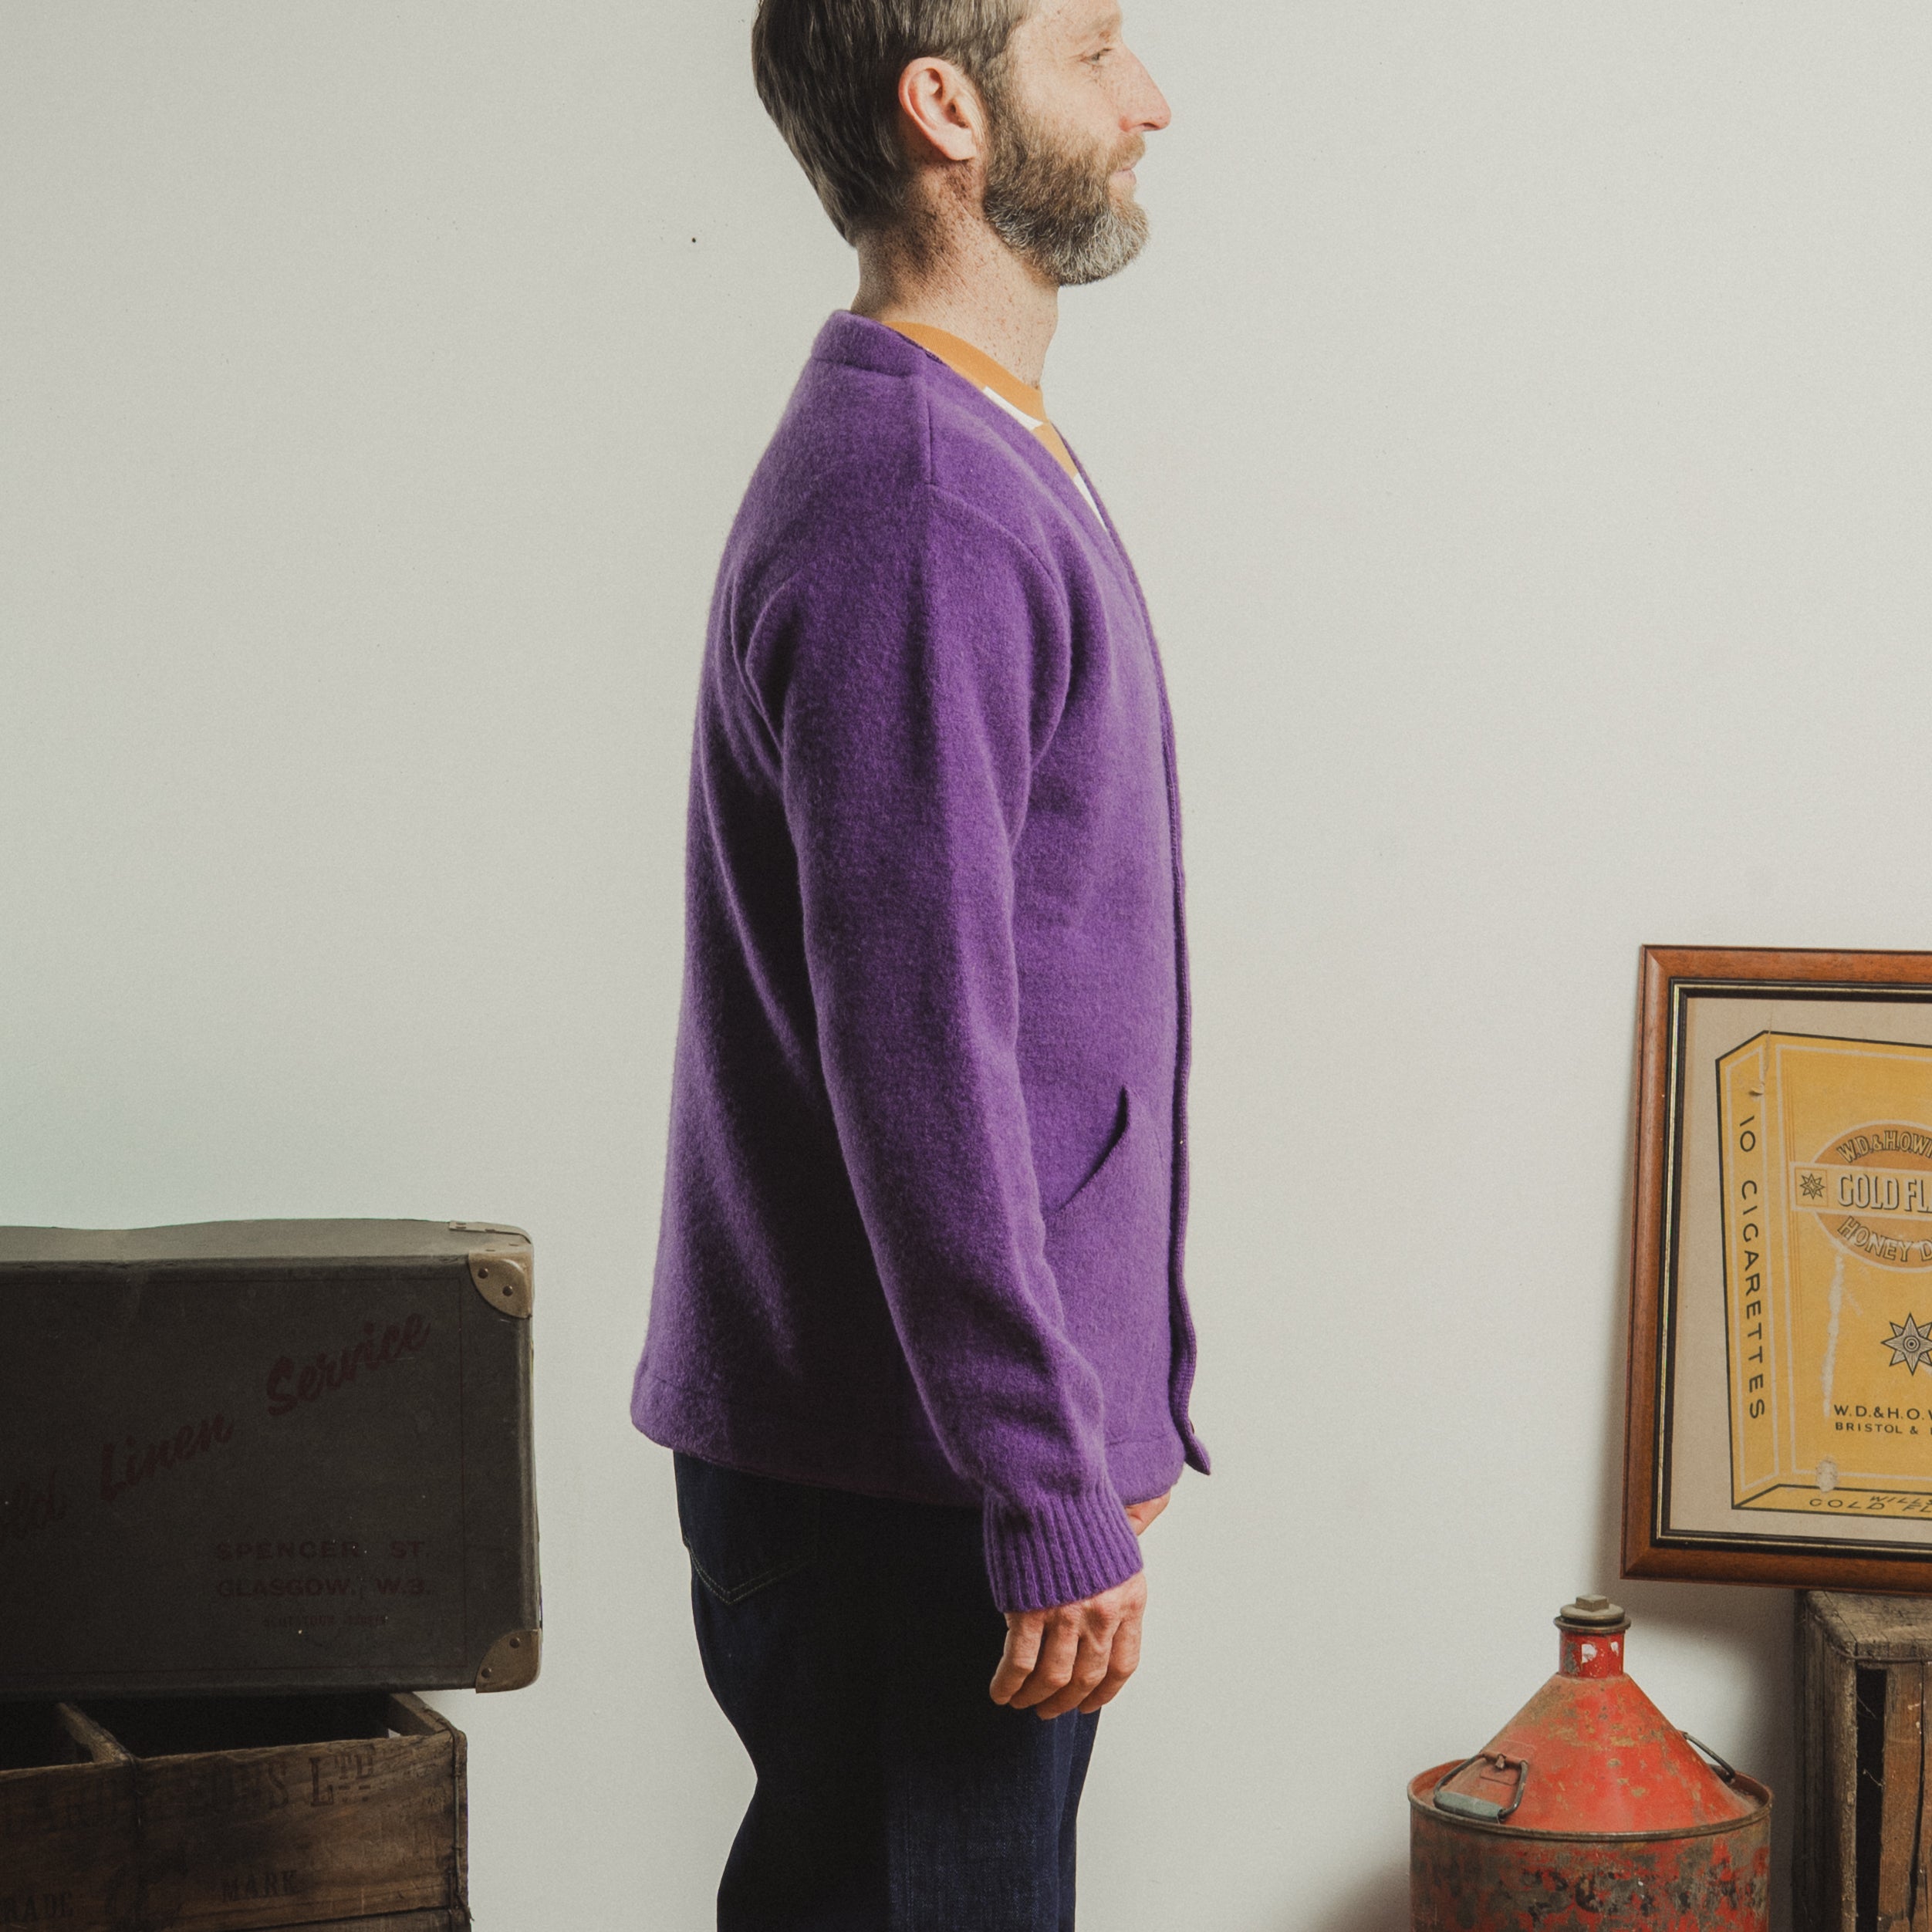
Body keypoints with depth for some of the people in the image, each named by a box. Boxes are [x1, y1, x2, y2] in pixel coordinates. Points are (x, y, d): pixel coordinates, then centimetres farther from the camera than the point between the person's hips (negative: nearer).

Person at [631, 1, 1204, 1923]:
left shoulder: (976, 468, 14)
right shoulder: (914, 510, -19)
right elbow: (918, 1061, -23)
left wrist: (1113, 1411, 21)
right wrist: (1057, 1504, -20)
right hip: (900, 1477, -9)